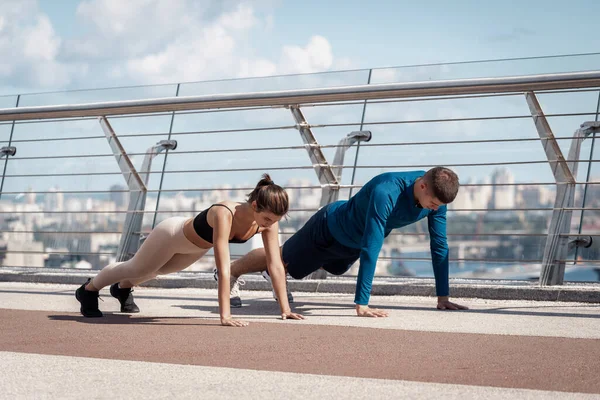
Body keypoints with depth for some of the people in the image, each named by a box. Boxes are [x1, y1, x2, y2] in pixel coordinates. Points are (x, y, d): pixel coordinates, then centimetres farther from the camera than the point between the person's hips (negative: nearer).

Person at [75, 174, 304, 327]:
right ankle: (88, 290, 47)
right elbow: (223, 267, -51)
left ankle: (122, 288, 63)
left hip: (195, 248, 6)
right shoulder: (224, 215, -47)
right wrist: (225, 315, -54)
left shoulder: (268, 220, -29)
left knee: (157, 271, 33)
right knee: (136, 269, 20)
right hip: (172, 235, -6)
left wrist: (284, 308, -29)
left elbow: (275, 264, -26)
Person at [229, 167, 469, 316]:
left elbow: (439, 246, -16)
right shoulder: (386, 193, -45)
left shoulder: (437, 194, -24)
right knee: (282, 260, 15)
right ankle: (227, 274, 41)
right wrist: (361, 305, -49)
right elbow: (370, 249, -47)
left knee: (330, 267, 35)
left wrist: (443, 298, -16)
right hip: (329, 229, -7)